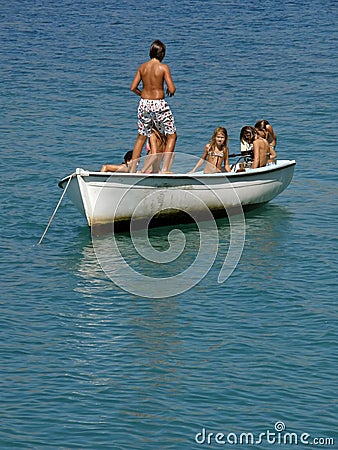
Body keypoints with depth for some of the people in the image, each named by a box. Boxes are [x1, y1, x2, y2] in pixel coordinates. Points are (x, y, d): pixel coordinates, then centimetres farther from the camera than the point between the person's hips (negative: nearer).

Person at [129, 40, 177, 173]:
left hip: (144, 104, 5)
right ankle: (165, 168, -1)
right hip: (159, 105, -5)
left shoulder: (142, 67, 2)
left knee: (141, 137, 18)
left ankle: (133, 169, 16)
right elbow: (172, 89, -16)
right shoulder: (163, 68, -11)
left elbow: (133, 87, 3)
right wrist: (172, 91, 7)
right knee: (172, 136, 8)